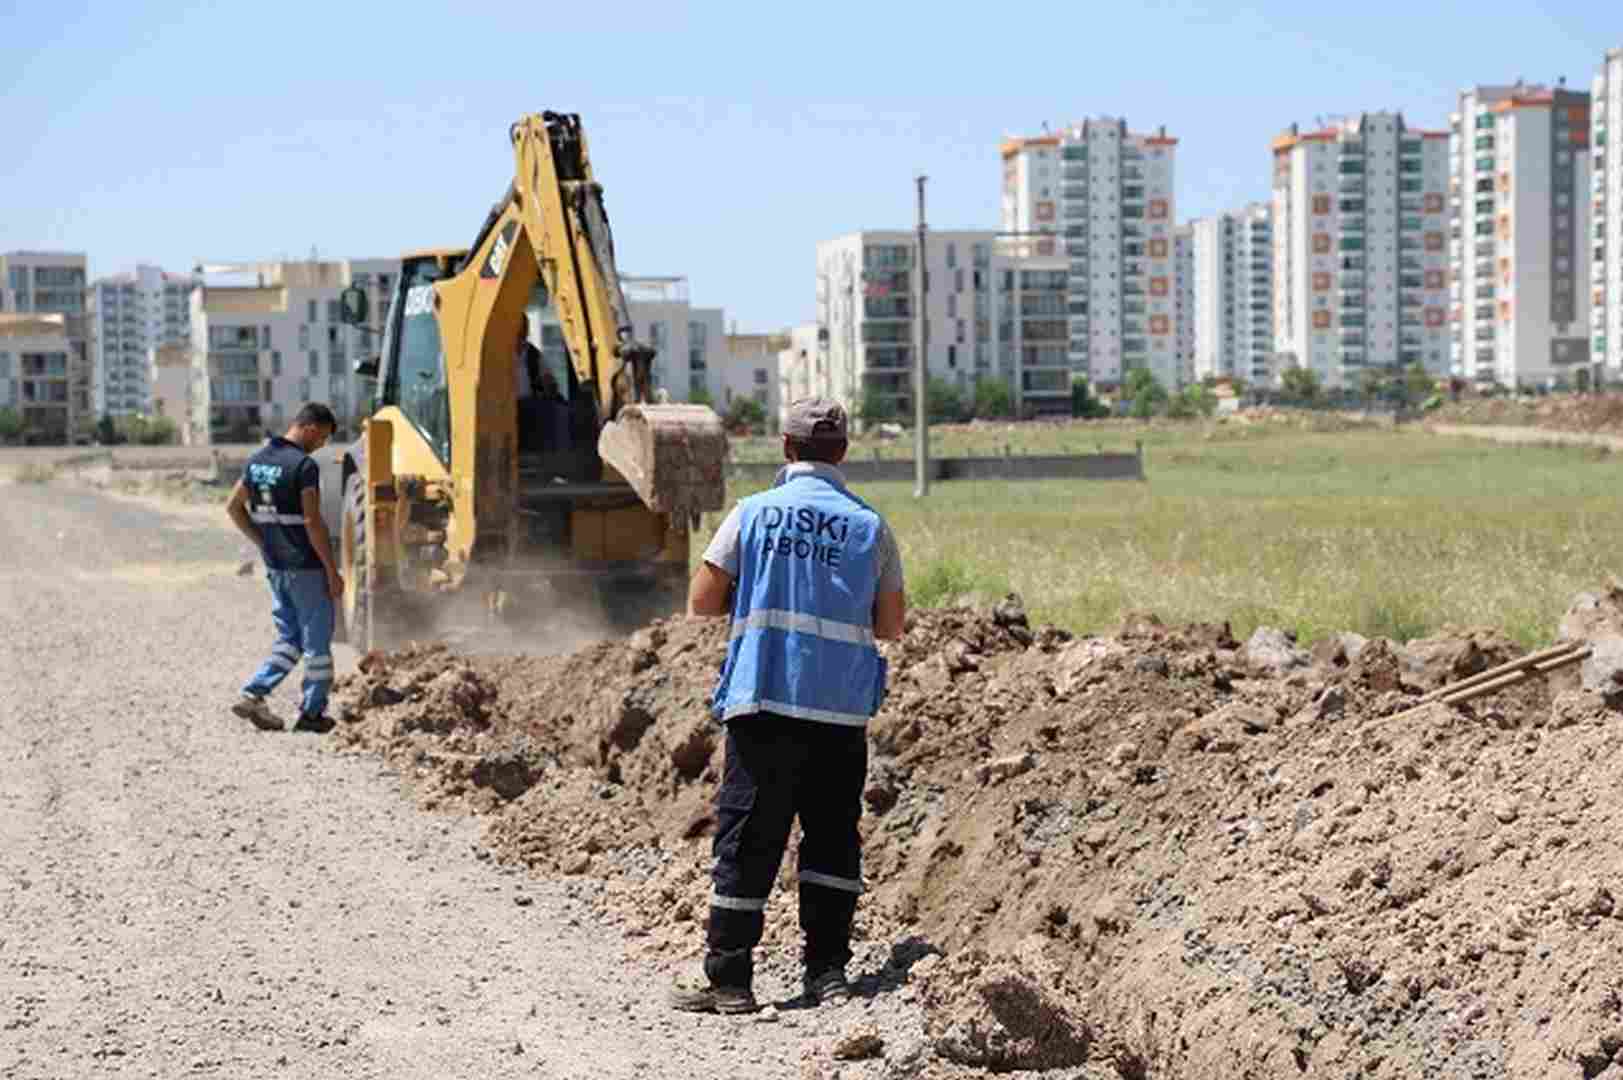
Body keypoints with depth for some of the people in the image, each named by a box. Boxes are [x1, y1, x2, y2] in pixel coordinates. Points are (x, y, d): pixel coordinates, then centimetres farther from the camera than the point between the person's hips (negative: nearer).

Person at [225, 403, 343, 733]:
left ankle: (253, 694, 2)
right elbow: (312, 523, -20)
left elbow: (233, 506, 14)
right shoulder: (304, 465, -17)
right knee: (317, 642, 5)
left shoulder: (257, 460, 7)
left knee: (289, 639, 16)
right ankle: (312, 713, 11)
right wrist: (332, 571, -14)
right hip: (306, 567, -7)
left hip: (275, 566, 7)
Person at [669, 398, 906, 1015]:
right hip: (842, 710, 2)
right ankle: (827, 971, 12)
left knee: (747, 839, 2)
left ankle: (728, 979, 3)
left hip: (763, 699, -1)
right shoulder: (869, 525, 4)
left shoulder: (753, 513, 0)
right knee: (832, 839, 12)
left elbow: (700, 603, 1)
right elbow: (890, 626, 8)